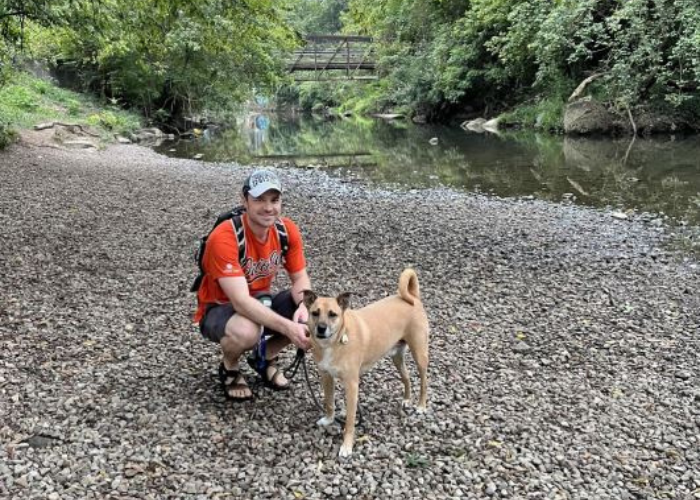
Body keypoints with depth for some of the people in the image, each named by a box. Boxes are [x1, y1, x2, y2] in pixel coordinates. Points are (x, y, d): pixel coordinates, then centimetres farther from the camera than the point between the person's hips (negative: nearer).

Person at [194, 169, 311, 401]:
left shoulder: (287, 229, -12)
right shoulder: (224, 238, -31)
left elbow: (300, 278, -5)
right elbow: (241, 302, -37)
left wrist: (304, 306, -28)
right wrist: (288, 327, -45)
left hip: (260, 302, 6)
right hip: (219, 309, -5)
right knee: (246, 331, -40)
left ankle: (265, 357, 10)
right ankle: (229, 368, -1)